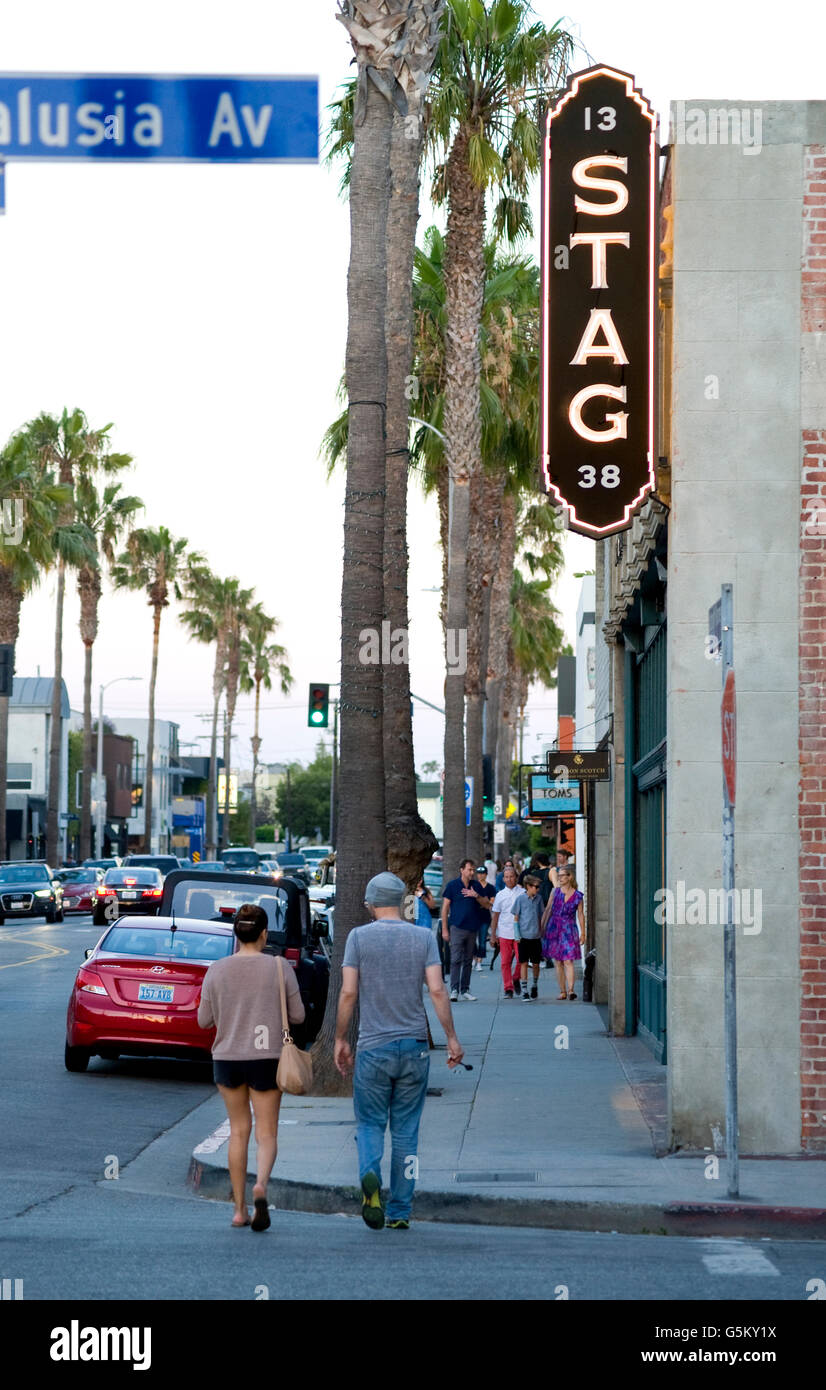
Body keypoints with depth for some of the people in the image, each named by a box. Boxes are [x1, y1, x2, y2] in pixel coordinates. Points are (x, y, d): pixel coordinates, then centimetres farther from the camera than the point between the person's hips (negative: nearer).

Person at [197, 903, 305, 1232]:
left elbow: (204, 1020, 1)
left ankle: (239, 1209, 14)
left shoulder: (217, 970, -3)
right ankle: (261, 1186, -24)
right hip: (267, 1058, -2)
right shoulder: (280, 967, -7)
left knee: (238, 1131, 15)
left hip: (226, 1058, 2)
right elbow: (297, 1016, -2)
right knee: (266, 1134, 5)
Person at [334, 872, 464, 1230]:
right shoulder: (423, 938, 3)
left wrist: (340, 1039, 3)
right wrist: (451, 1037, 2)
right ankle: (400, 1212, 11)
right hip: (414, 1045, 2)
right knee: (406, 1131, 9)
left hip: (373, 1048, -2)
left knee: (370, 1123, 8)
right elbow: (437, 990, -5)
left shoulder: (359, 937, -2)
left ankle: (370, 1174, -22)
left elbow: (349, 992, -6)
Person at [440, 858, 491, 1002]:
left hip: (473, 929, 4)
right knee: (456, 959, -11)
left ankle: (465, 990, 14)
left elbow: (487, 905, 10)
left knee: (468, 961, 8)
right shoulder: (452, 885, -1)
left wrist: (476, 896, -9)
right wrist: (444, 929, -5)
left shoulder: (476, 885, 10)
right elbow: (445, 908, 0)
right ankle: (454, 990, -12)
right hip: (457, 928, -4)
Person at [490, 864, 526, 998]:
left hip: (520, 932, -1)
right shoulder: (500, 895, 8)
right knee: (505, 962, 0)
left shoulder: (523, 893, 3)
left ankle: (516, 979, 19)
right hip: (504, 933, 1)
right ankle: (508, 988, 6)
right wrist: (493, 934, 10)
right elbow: (495, 915, 13)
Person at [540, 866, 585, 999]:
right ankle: (562, 991, 10)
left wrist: (582, 933, 3)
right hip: (554, 928, 3)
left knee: (568, 961, -13)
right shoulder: (555, 892, 6)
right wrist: (542, 926, 6)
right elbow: (548, 910, 10)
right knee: (558, 963, 4)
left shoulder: (577, 896, 0)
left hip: (569, 930, -3)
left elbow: (580, 915, 4)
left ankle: (570, 990, -18)